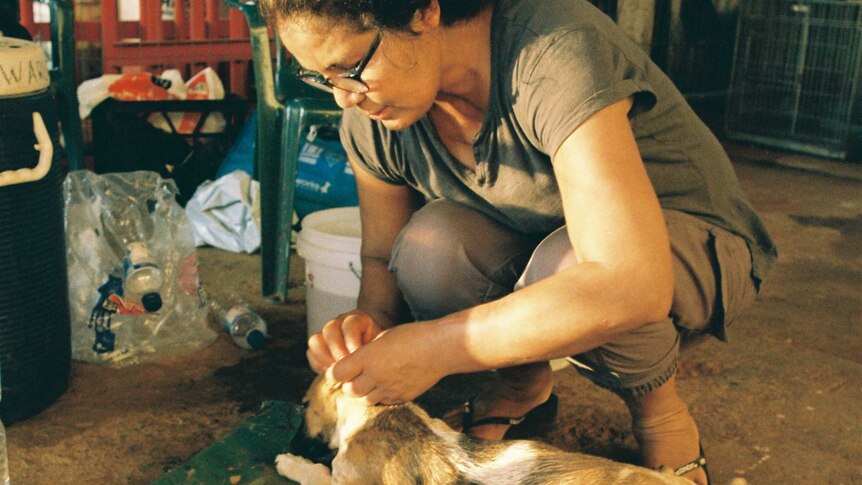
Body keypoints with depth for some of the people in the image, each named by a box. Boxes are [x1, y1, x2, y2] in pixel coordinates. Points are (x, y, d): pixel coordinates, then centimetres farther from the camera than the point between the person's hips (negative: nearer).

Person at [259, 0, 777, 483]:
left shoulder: (556, 50, -34)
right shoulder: (372, 116, -13)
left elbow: (633, 286, -43)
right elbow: (382, 259, 0)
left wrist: (434, 347, -39)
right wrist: (372, 320, -24)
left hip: (687, 244, -4)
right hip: (534, 245, 5)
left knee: (562, 265, -37)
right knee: (430, 241, -26)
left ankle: (660, 406, -5)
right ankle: (523, 380, 4)